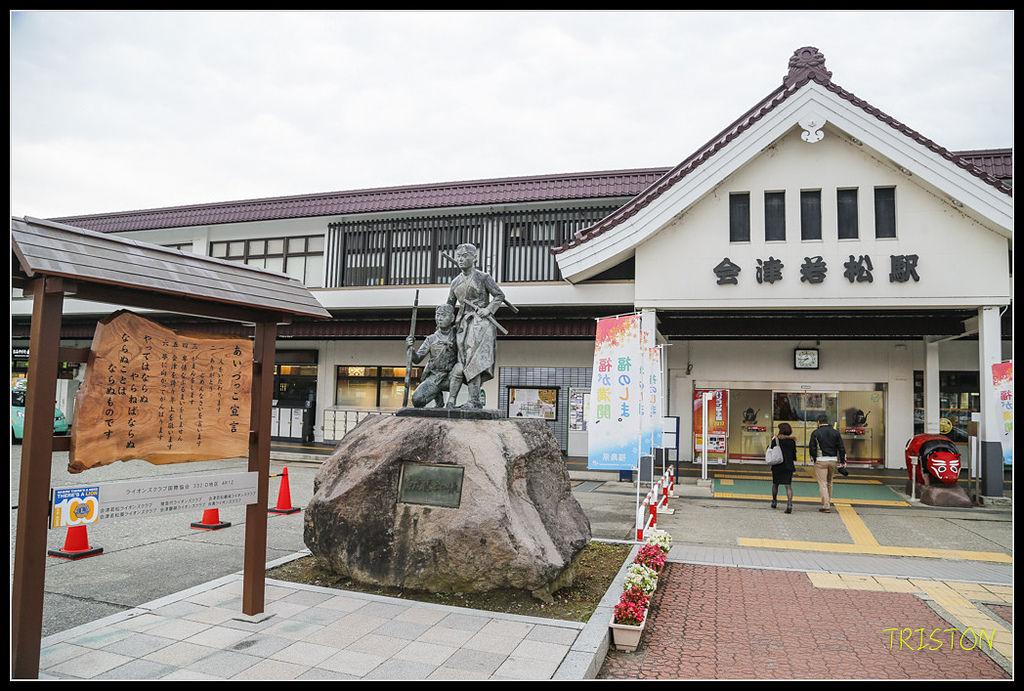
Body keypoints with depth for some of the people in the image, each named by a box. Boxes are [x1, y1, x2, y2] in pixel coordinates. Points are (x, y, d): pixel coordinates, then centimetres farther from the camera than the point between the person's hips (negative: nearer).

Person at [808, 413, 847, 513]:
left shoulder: (815, 433, -4)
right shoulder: (835, 432, 7)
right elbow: (841, 448, 6)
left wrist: (814, 459, 5)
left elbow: (812, 448, -7)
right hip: (833, 460, 4)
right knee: (829, 482, 18)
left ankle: (826, 507, -7)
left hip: (820, 460, -4)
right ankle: (828, 502, 27)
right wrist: (842, 461, 10)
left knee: (822, 483, -3)